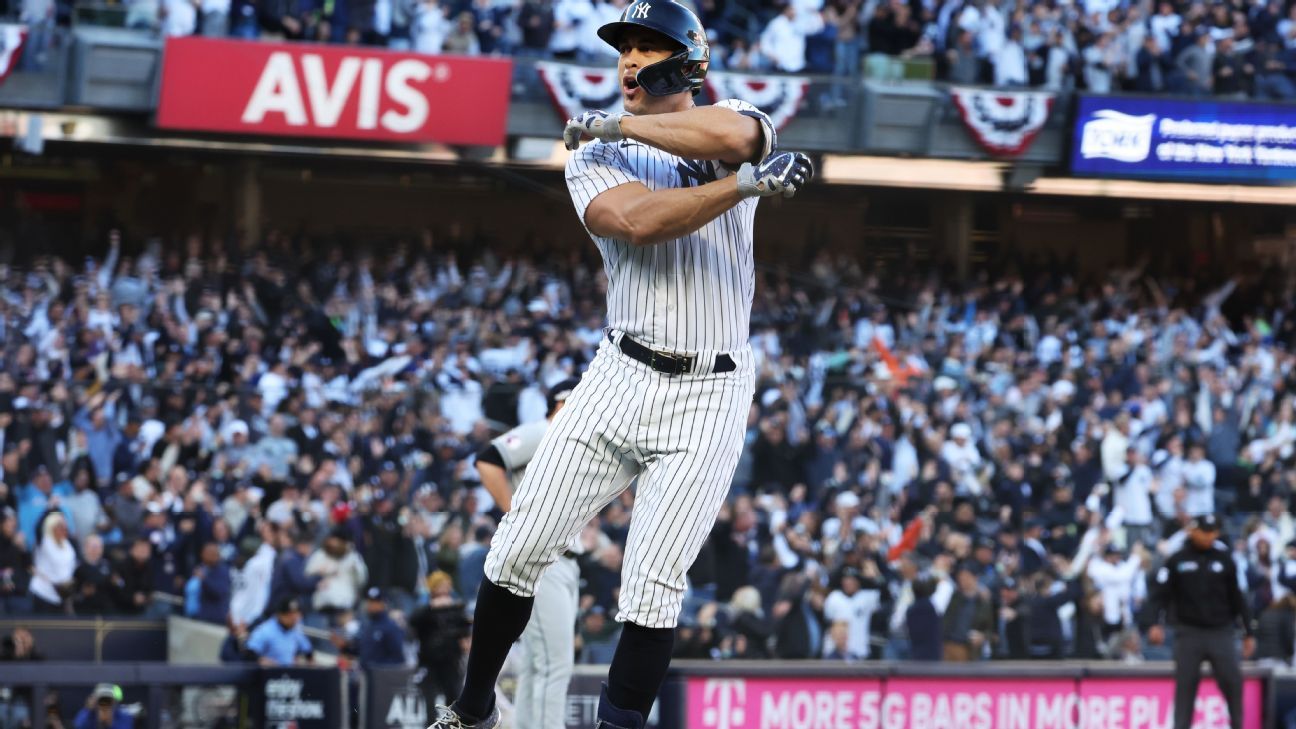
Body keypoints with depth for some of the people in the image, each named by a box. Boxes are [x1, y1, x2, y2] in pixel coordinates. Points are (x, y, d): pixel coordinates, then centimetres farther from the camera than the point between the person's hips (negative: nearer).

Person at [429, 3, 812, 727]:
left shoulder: (732, 128, 2)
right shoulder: (594, 157, 6)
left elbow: (732, 136, -25)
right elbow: (638, 221, -17)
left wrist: (620, 123, -15)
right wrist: (749, 184, -22)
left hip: (708, 397, -3)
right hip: (620, 377, 3)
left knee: (652, 587, -9)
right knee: (517, 552, 1)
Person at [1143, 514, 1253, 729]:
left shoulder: (1224, 560, 8)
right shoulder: (1177, 561, 3)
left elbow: (1237, 598, 13)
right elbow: (1159, 594, -1)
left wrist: (1248, 632, 13)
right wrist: (1155, 624, -17)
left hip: (1221, 632, 1)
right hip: (1189, 633, -1)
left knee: (1233, 683, -8)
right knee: (1185, 685, -1)